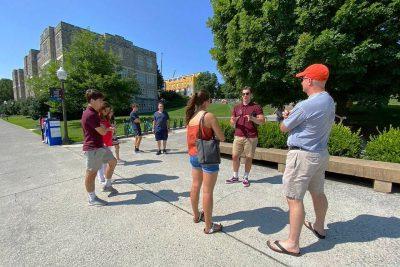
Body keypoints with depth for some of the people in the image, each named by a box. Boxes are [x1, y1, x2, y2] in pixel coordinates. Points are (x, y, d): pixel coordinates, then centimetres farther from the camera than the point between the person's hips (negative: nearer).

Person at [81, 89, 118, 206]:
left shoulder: (93, 113, 13)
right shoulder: (90, 114, -21)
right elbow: (102, 131, -19)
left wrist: (107, 129, 4)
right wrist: (104, 127, 2)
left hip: (100, 146, 11)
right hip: (93, 148, -10)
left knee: (113, 161, 19)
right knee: (91, 173, 1)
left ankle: (107, 185, 32)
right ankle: (92, 198, 15)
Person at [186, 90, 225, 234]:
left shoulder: (191, 117, 5)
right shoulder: (209, 116, -14)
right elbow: (221, 138, -11)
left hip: (193, 155, 7)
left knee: (195, 186, 20)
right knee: (207, 191, 3)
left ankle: (196, 215, 39)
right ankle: (209, 226, 17)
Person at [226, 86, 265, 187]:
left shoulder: (256, 107, 3)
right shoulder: (237, 107, 13)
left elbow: (262, 120, -4)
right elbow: (232, 123, 13)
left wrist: (252, 118, -22)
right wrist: (233, 121, -11)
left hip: (251, 137, -3)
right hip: (238, 136, 3)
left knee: (249, 158, 3)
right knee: (235, 156, 3)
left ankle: (245, 178, 19)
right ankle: (235, 177, 19)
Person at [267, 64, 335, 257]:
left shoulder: (305, 106, -23)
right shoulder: (329, 100, 6)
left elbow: (283, 128, -9)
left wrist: (286, 117, 11)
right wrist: (292, 116, 9)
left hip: (302, 155, -9)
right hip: (321, 153, 10)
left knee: (294, 198, -1)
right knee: (318, 192, 24)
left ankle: (292, 244, 11)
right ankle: (319, 227, 46)